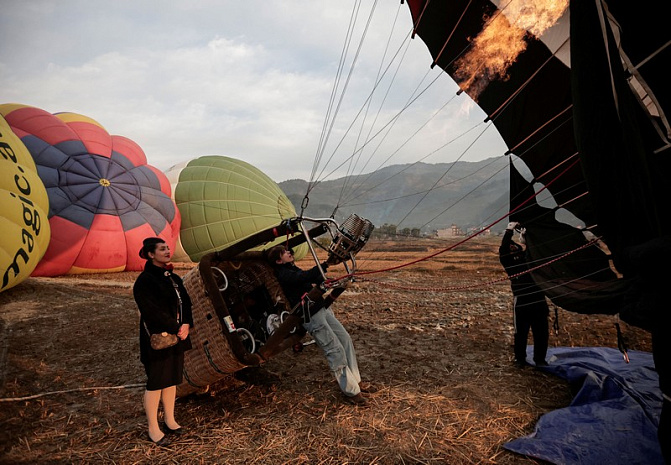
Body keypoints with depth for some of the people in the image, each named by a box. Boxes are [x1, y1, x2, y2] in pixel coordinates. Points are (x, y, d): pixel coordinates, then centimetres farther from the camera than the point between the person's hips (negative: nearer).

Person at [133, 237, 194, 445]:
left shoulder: (173, 278, 9)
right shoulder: (145, 281, -14)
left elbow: (185, 302, 6)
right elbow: (153, 311, -21)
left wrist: (186, 325, -11)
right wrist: (176, 329, -18)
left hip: (177, 336, 7)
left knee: (172, 379, 16)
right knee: (156, 383, 4)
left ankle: (170, 420, 31)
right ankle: (153, 429, 18)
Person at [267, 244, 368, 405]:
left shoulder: (293, 269, 23)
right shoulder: (283, 275, -7)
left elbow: (316, 279, 21)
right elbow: (306, 276, -24)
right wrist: (326, 263, -27)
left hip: (322, 309, 9)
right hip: (310, 315, -9)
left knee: (345, 339, 5)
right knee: (335, 349, -11)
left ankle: (354, 381, 15)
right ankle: (350, 391, -3)